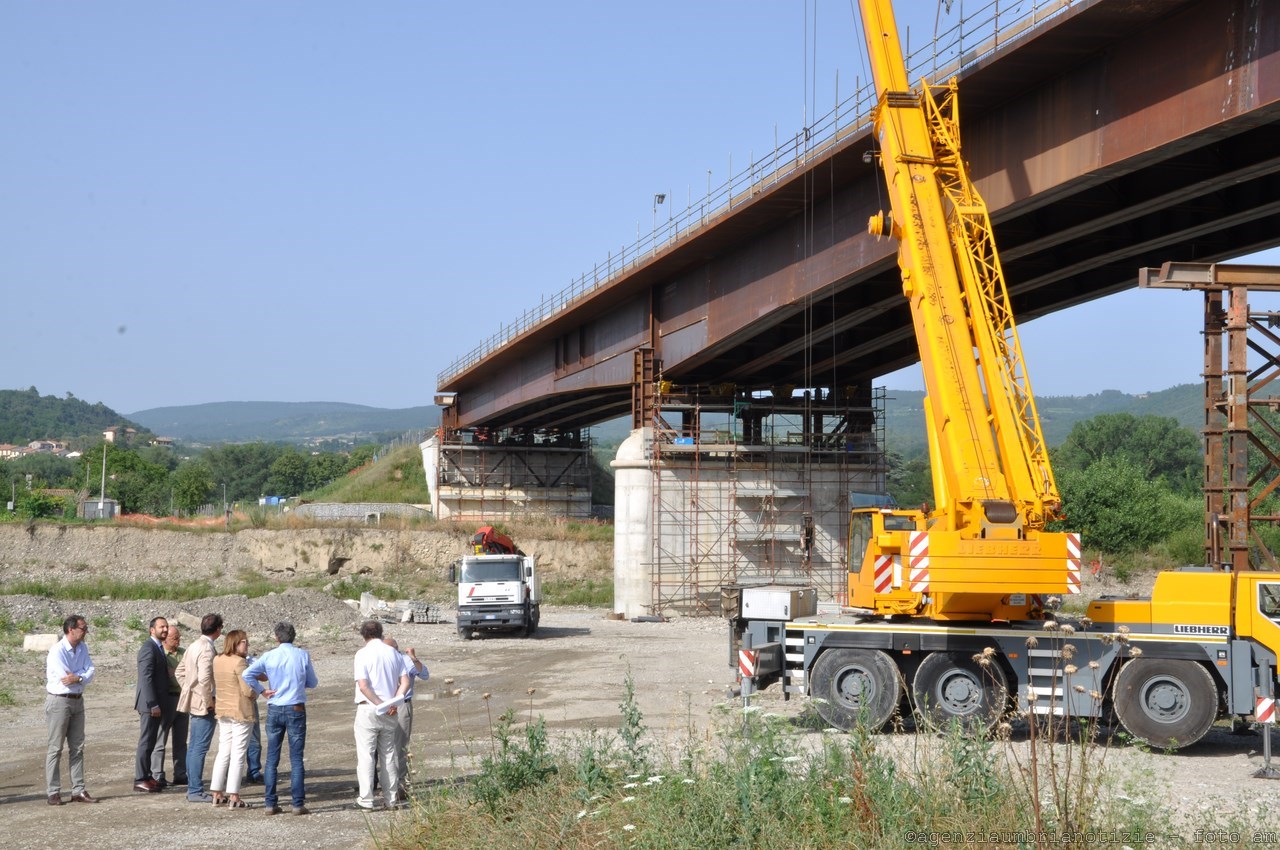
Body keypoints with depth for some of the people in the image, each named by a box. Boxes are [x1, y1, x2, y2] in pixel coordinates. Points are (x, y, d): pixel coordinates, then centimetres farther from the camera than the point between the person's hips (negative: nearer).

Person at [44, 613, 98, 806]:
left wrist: (77, 677, -20)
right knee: (55, 748, -2)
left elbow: (90, 673, -3)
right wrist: (83, 676, -7)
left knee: (77, 748, 8)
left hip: (77, 701, 7)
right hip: (59, 702, -7)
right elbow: (66, 678, -21)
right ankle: (54, 793, 1)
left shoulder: (83, 648, 6)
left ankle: (78, 790, 11)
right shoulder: (57, 651, -16)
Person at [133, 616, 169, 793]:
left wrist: (157, 704, 17)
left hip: (155, 703, 10)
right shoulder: (148, 648, -15)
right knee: (146, 742, -6)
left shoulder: (158, 647, 16)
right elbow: (146, 678, -21)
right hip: (150, 703, -10)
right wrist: (153, 704, -22)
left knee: (150, 742, 13)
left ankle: (147, 776, 19)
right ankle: (140, 780, -3)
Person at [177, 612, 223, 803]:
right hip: (203, 706, -10)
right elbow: (204, 679, -27)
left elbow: (180, 672, 20)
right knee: (200, 749, -6)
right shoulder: (207, 649, -19)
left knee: (193, 747, 14)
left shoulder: (193, 647, 12)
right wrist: (209, 701, -16)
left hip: (193, 703, 10)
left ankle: (192, 788, 21)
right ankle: (196, 791, -4)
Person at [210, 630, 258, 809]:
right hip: (241, 712, -8)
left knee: (223, 752, 13)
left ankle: (217, 794, 14)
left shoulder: (217, 660, 7)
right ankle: (234, 797, -3)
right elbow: (248, 690, -19)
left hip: (222, 711, 8)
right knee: (238, 754, -3)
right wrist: (255, 695, 1)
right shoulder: (239, 662, -17)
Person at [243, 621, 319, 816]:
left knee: (272, 758, 8)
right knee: (296, 758, 1)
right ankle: (298, 804, -2)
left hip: (274, 710, 1)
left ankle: (270, 804, 7)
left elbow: (247, 674, -8)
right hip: (296, 710, -1)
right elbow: (313, 682, 6)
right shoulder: (303, 655, -3)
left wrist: (262, 690, 1)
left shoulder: (269, 656, -1)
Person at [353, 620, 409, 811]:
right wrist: (392, 703, -6)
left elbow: (363, 686, -17)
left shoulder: (363, 654, -8)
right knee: (388, 754, 12)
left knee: (366, 754, 1)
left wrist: (379, 704, -12)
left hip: (368, 709, -5)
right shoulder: (394, 653, 8)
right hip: (389, 712, 5)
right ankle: (391, 798, 13)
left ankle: (366, 799, -1)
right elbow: (405, 682, 2)